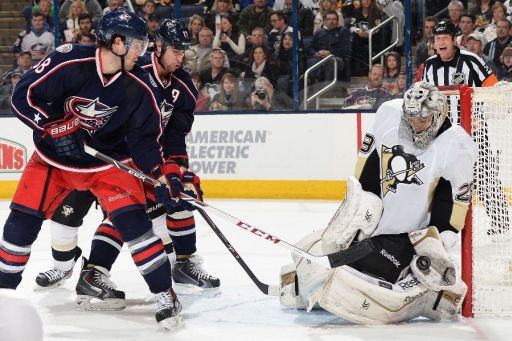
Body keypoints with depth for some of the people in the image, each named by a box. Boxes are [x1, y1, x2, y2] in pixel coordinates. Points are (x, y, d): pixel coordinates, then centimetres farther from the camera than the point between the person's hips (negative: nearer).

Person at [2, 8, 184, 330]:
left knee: (133, 219, -17)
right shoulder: (68, 63, -24)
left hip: (108, 159, 0)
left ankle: (165, 294, -10)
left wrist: (164, 174, -17)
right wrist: (54, 126, -27)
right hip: (54, 156, 0)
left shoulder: (140, 88, -14)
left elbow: (144, 138, -6)